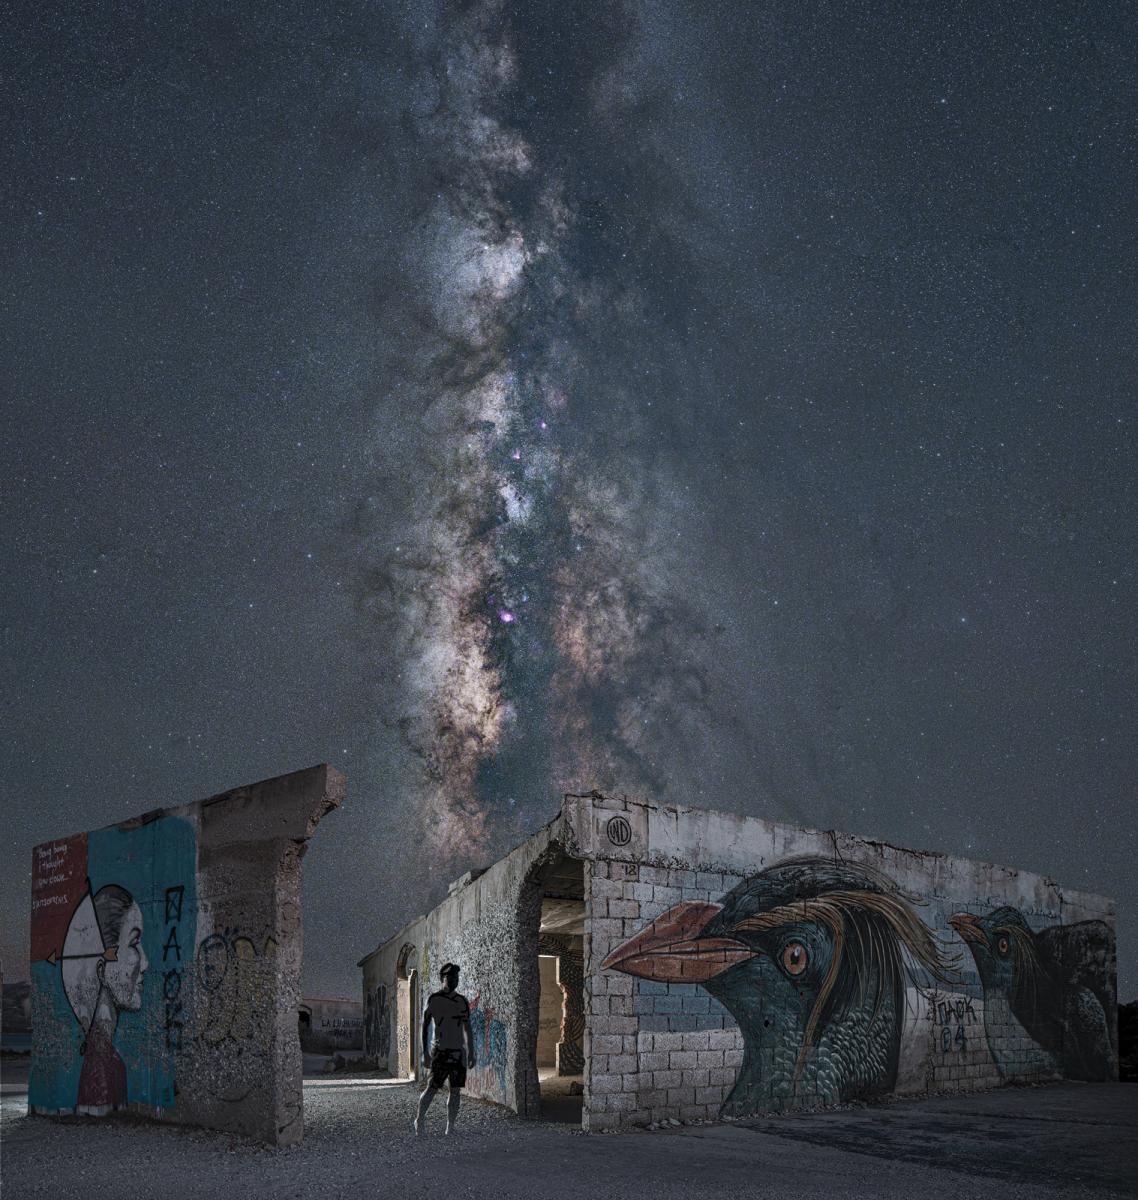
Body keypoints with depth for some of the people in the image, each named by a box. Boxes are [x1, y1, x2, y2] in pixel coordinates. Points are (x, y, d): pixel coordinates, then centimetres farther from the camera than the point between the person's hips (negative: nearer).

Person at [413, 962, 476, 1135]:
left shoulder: (462, 1001, 11)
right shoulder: (434, 999, -3)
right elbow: (425, 1026, -5)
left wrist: (471, 1052, 11)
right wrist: (425, 1052, -11)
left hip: (458, 1052, 5)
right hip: (440, 1052, -5)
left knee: (456, 1091, 4)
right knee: (432, 1089, -7)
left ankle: (450, 1128, 10)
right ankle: (419, 1120, 10)